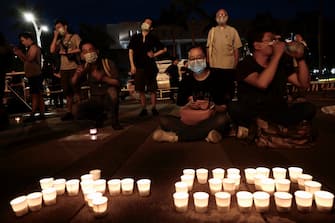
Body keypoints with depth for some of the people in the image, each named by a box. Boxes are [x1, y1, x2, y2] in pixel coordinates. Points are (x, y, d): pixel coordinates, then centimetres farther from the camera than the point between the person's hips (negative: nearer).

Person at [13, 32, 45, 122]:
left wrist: (20, 53, -16)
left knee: (35, 95, -11)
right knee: (39, 96, 9)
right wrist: (18, 54, 13)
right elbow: (26, 61, 21)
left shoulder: (33, 47, -8)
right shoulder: (31, 48, 23)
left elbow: (30, 59, -23)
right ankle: (42, 114, 11)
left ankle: (32, 116, -13)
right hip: (34, 76, 10)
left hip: (35, 76, -10)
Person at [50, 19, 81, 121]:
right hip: (63, 69, 5)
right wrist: (55, 37, 5)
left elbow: (80, 49, -8)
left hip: (74, 68, -5)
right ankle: (69, 112, 9)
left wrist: (66, 52, -10)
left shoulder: (75, 36, 5)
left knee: (75, 90, -5)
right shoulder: (59, 41, 19)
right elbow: (52, 50, 4)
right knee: (67, 91, 5)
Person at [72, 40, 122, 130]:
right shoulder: (85, 67, 0)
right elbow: (74, 82, -5)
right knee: (80, 111, -23)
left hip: (110, 99, -3)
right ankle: (99, 116, 9)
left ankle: (115, 121, -16)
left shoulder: (108, 63, -11)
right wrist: (77, 74, -26)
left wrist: (103, 78, -33)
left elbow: (117, 83, -16)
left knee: (111, 90, -36)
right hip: (96, 100, 3)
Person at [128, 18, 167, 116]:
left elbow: (164, 49, 13)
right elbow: (131, 51, 6)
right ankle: (144, 109, 12)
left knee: (152, 89, 0)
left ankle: (154, 108, 10)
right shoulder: (135, 37, 8)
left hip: (150, 66, -1)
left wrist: (154, 55, 0)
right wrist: (132, 65, -2)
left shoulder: (153, 38, 7)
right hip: (138, 67, 1)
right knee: (140, 90, 2)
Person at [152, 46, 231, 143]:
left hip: (210, 120, -2)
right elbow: (181, 107, 9)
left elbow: (224, 108, 0)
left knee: (223, 119, -35)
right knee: (164, 120, -16)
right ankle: (206, 133, -28)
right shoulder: (186, 82, 7)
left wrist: (213, 106, -22)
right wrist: (189, 105, -13)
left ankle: (177, 136, -30)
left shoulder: (216, 78, -2)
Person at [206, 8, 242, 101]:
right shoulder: (212, 31, 9)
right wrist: (208, 61, 2)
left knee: (229, 87, 6)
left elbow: (236, 49, 4)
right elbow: (209, 48, 9)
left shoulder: (232, 30, 5)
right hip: (215, 65, 1)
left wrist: (236, 64, -1)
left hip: (229, 65, -1)